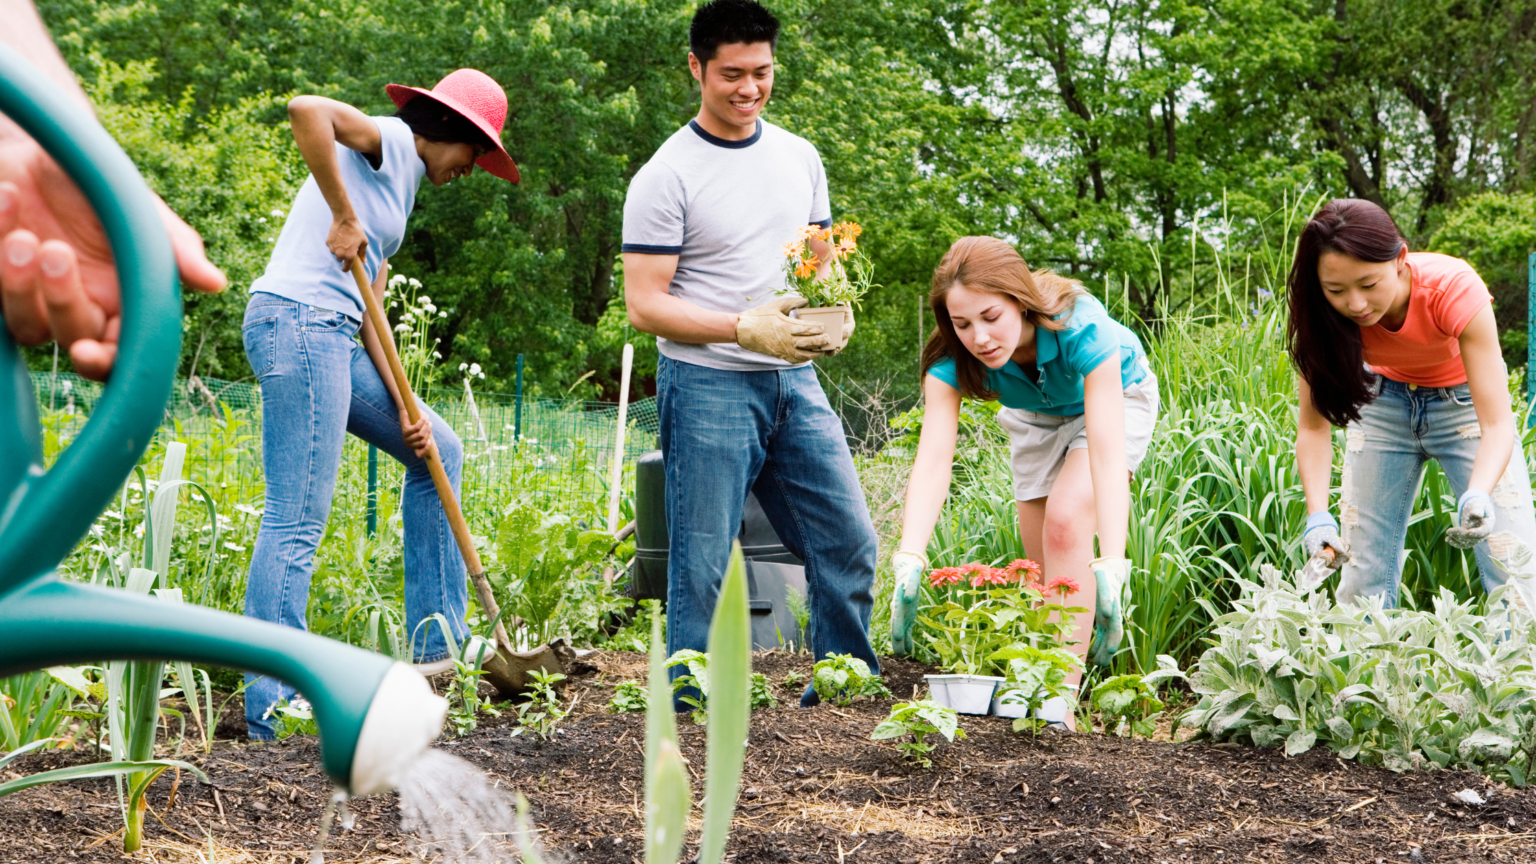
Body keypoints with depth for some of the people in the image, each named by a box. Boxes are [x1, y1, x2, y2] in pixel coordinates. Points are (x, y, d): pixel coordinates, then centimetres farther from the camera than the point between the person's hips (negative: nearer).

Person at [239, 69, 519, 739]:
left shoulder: (399, 188, 25)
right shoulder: (384, 142, -1)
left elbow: (369, 313, 20)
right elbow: (306, 110, -23)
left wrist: (404, 410, 10)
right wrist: (343, 216, -19)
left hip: (331, 337, 10)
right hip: (298, 324, -10)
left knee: (438, 451, 20)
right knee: (296, 525, -11)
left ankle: (436, 643, 21)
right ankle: (270, 709, -10)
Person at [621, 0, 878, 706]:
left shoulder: (799, 157, 12)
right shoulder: (667, 176, -7)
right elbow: (645, 304, -10)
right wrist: (744, 329, -20)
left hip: (795, 383, 6)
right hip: (707, 386, -6)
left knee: (848, 543, 4)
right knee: (701, 565, -3)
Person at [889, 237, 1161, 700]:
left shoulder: (1080, 327, -41)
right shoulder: (952, 359, -31)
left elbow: (1107, 452, -48)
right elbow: (932, 459, -40)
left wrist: (1110, 570, -57)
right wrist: (909, 562, -56)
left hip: (1115, 397, -4)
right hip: (1035, 414, 4)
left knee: (1066, 522, -24)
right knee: (1045, 562, 4)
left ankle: (1060, 705, -24)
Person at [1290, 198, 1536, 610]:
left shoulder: (1455, 290, -35)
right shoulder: (1321, 314, -27)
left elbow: (1497, 424, -36)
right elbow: (1313, 425, -21)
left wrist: (1478, 497, -55)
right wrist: (1318, 515, -37)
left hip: (1464, 400, -2)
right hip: (1384, 402, 2)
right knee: (1362, 567, -4)